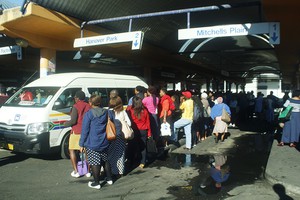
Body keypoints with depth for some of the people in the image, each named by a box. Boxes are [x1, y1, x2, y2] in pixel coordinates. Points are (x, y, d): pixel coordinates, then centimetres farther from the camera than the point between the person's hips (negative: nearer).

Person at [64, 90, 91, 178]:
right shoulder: (88, 106, 6)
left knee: (72, 150, 8)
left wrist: (66, 123, 2)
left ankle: (75, 171, 4)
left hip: (77, 132, -5)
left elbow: (73, 121, -15)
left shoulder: (76, 106, -10)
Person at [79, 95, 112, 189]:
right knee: (105, 160, 18)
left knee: (94, 163, 2)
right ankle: (109, 179, 28)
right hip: (104, 143, 6)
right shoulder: (106, 113, 4)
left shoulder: (88, 114, -12)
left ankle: (96, 183, 10)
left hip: (92, 143, -5)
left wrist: (81, 144, -5)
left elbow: (85, 130, -11)